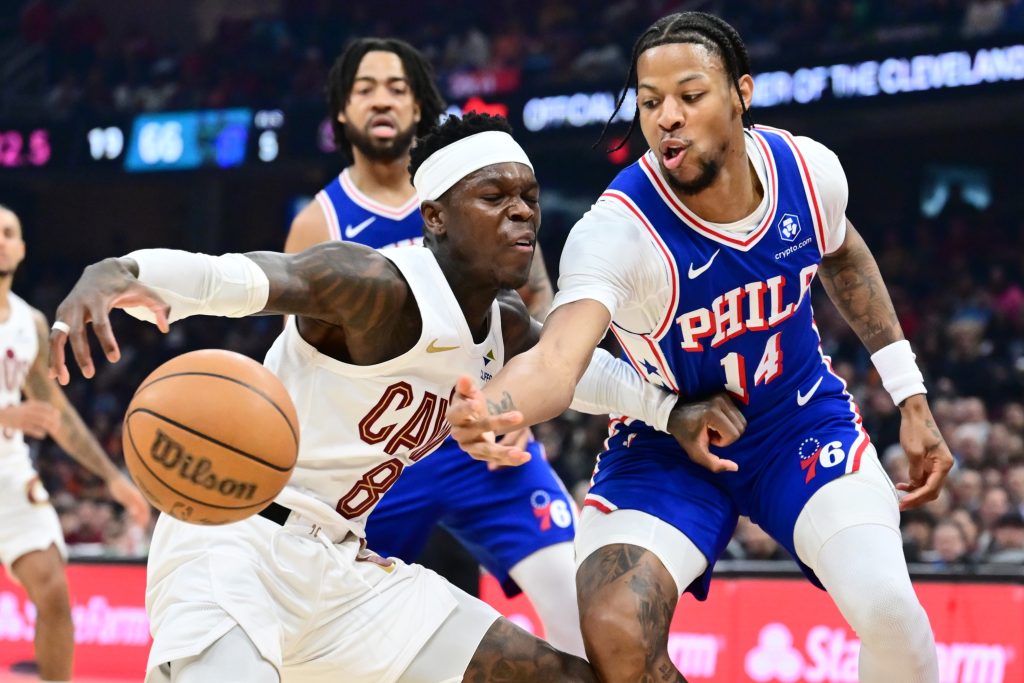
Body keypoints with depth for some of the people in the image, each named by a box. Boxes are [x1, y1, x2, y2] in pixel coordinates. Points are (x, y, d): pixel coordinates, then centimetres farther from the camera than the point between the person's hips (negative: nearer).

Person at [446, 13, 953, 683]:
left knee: (888, 607, -24)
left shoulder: (809, 169, -15)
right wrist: (492, 408, -70)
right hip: (667, 444, -2)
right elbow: (558, 356, -48)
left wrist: (910, 395, 10)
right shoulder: (618, 228, -29)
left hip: (801, 419, 2)